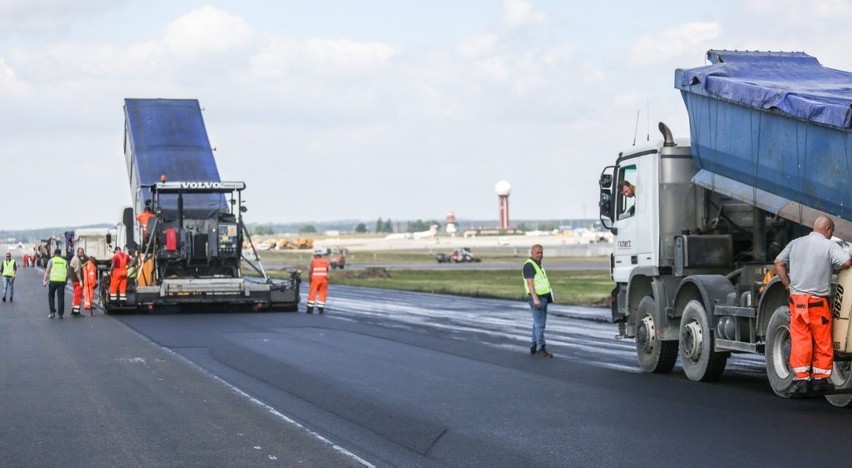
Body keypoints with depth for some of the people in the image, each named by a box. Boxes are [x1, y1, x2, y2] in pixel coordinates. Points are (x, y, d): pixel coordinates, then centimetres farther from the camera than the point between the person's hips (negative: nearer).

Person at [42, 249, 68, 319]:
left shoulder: (51, 260, 3)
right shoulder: (64, 261, 11)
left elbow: (47, 271, -5)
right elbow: (67, 273, 12)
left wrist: (45, 279, -5)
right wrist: (66, 280, 23)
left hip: (53, 280, -2)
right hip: (62, 281, 2)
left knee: (51, 296, 12)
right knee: (60, 297, 4)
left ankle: (52, 312, 2)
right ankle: (60, 314, 2)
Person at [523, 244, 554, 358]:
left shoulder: (538, 265, 18)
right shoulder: (529, 265, -12)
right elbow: (530, 282, -21)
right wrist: (535, 298, -28)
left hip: (543, 298, 10)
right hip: (537, 298, -10)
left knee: (538, 323, 12)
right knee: (540, 323, -12)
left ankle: (534, 347, 16)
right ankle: (541, 348, -14)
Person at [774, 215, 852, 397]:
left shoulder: (796, 243, 10)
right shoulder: (829, 245, -6)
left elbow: (778, 263, 12)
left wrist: (788, 285, 12)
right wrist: (833, 266, 4)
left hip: (796, 300, 4)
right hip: (818, 301, -4)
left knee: (799, 340, 6)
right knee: (822, 341, 7)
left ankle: (801, 379, 2)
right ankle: (820, 380, 11)